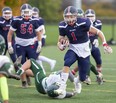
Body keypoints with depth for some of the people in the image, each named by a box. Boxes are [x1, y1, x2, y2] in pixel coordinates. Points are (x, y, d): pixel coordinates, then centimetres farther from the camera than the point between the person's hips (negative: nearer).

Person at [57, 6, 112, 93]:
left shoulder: (83, 23, -22)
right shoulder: (63, 26, -10)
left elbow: (98, 32, -14)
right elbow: (60, 41, 3)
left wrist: (105, 45, -25)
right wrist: (61, 46, -21)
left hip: (84, 52, -2)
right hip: (73, 50, 2)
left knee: (82, 77, 3)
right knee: (67, 63, -33)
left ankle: (77, 82, 41)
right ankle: (62, 86, -28)